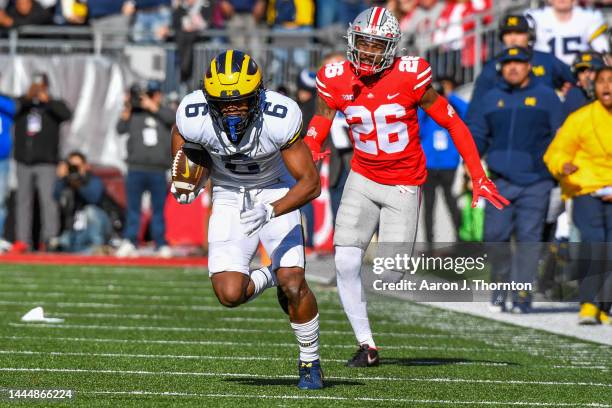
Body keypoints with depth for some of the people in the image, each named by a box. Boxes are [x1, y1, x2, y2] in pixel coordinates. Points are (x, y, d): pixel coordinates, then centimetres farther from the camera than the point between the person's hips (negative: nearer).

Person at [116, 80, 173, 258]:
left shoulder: (163, 113, 11)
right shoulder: (134, 113, 10)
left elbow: (172, 118, -11)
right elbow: (121, 129, -1)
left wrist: (153, 107, -11)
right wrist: (127, 109, -7)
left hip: (158, 171, 0)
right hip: (136, 169, 0)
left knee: (158, 209, 3)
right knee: (133, 208, 0)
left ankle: (162, 245, 6)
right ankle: (129, 242, -1)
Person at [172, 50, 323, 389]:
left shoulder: (278, 118, -32)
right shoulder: (195, 118, -25)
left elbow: (310, 182, -26)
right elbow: (179, 132, 3)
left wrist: (270, 211, -39)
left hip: (275, 194, -2)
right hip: (229, 199, 2)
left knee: (293, 285, -16)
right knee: (229, 294, -15)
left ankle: (310, 361, 10)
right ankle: (269, 278, 20)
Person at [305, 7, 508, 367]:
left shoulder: (410, 77, -17)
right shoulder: (336, 80, -7)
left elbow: (452, 123, -9)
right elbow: (318, 129, 2)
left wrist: (479, 177, -11)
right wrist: (308, 153, -23)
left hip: (403, 186, -3)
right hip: (363, 179, 3)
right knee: (346, 263, -12)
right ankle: (367, 346, 2)